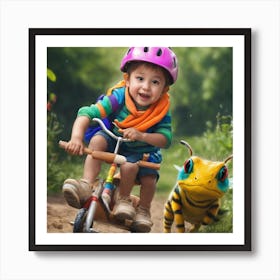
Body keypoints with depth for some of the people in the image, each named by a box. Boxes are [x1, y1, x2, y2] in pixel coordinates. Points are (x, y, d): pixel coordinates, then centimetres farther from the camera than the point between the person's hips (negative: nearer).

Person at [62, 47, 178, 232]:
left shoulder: (161, 111, -23)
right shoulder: (119, 97, -28)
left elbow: (166, 138, -30)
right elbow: (87, 113, -35)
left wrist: (141, 135, -47)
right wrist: (77, 137, -51)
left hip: (142, 152, 0)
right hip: (113, 143, 0)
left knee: (149, 177, -23)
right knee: (98, 140, -29)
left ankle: (143, 210, 7)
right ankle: (86, 185, -31)